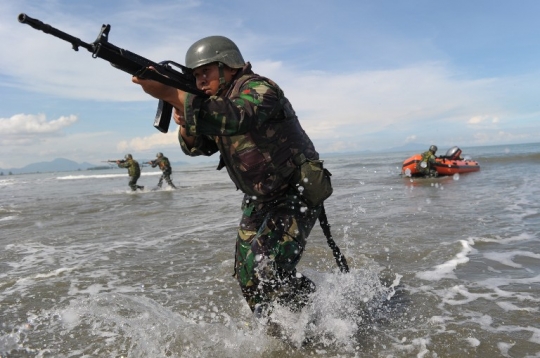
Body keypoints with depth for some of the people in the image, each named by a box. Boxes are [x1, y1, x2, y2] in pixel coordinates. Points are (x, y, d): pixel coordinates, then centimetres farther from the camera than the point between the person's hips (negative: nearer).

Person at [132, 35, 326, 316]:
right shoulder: (215, 103, 7)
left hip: (296, 193, -8)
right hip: (258, 198, 8)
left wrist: (170, 94, -44)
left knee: (266, 271, -19)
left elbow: (234, 118, -40)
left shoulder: (259, 89, -19)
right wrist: (185, 123, -16)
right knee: (246, 275, 6)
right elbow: (197, 146, 6)